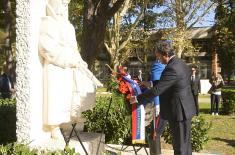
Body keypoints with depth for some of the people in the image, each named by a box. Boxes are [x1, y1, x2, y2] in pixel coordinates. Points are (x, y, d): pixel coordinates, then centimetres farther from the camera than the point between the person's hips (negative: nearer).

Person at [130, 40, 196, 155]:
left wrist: (137, 98, -13)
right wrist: (151, 84, 15)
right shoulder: (180, 63, 8)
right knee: (185, 142, 21)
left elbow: (156, 90, -23)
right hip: (185, 109, 10)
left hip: (178, 111, -10)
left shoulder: (171, 68, -23)